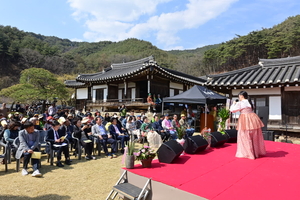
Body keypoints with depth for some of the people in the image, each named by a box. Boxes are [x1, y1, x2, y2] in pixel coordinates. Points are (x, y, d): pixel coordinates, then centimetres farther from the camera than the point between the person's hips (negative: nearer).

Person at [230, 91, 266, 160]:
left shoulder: (240, 103, -11)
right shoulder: (249, 102, 13)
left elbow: (232, 110, -10)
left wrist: (234, 103, 8)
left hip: (245, 120, -8)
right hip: (253, 118, 8)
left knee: (245, 137, 2)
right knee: (255, 137, 17)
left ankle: (248, 153, 6)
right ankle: (258, 151, 30)